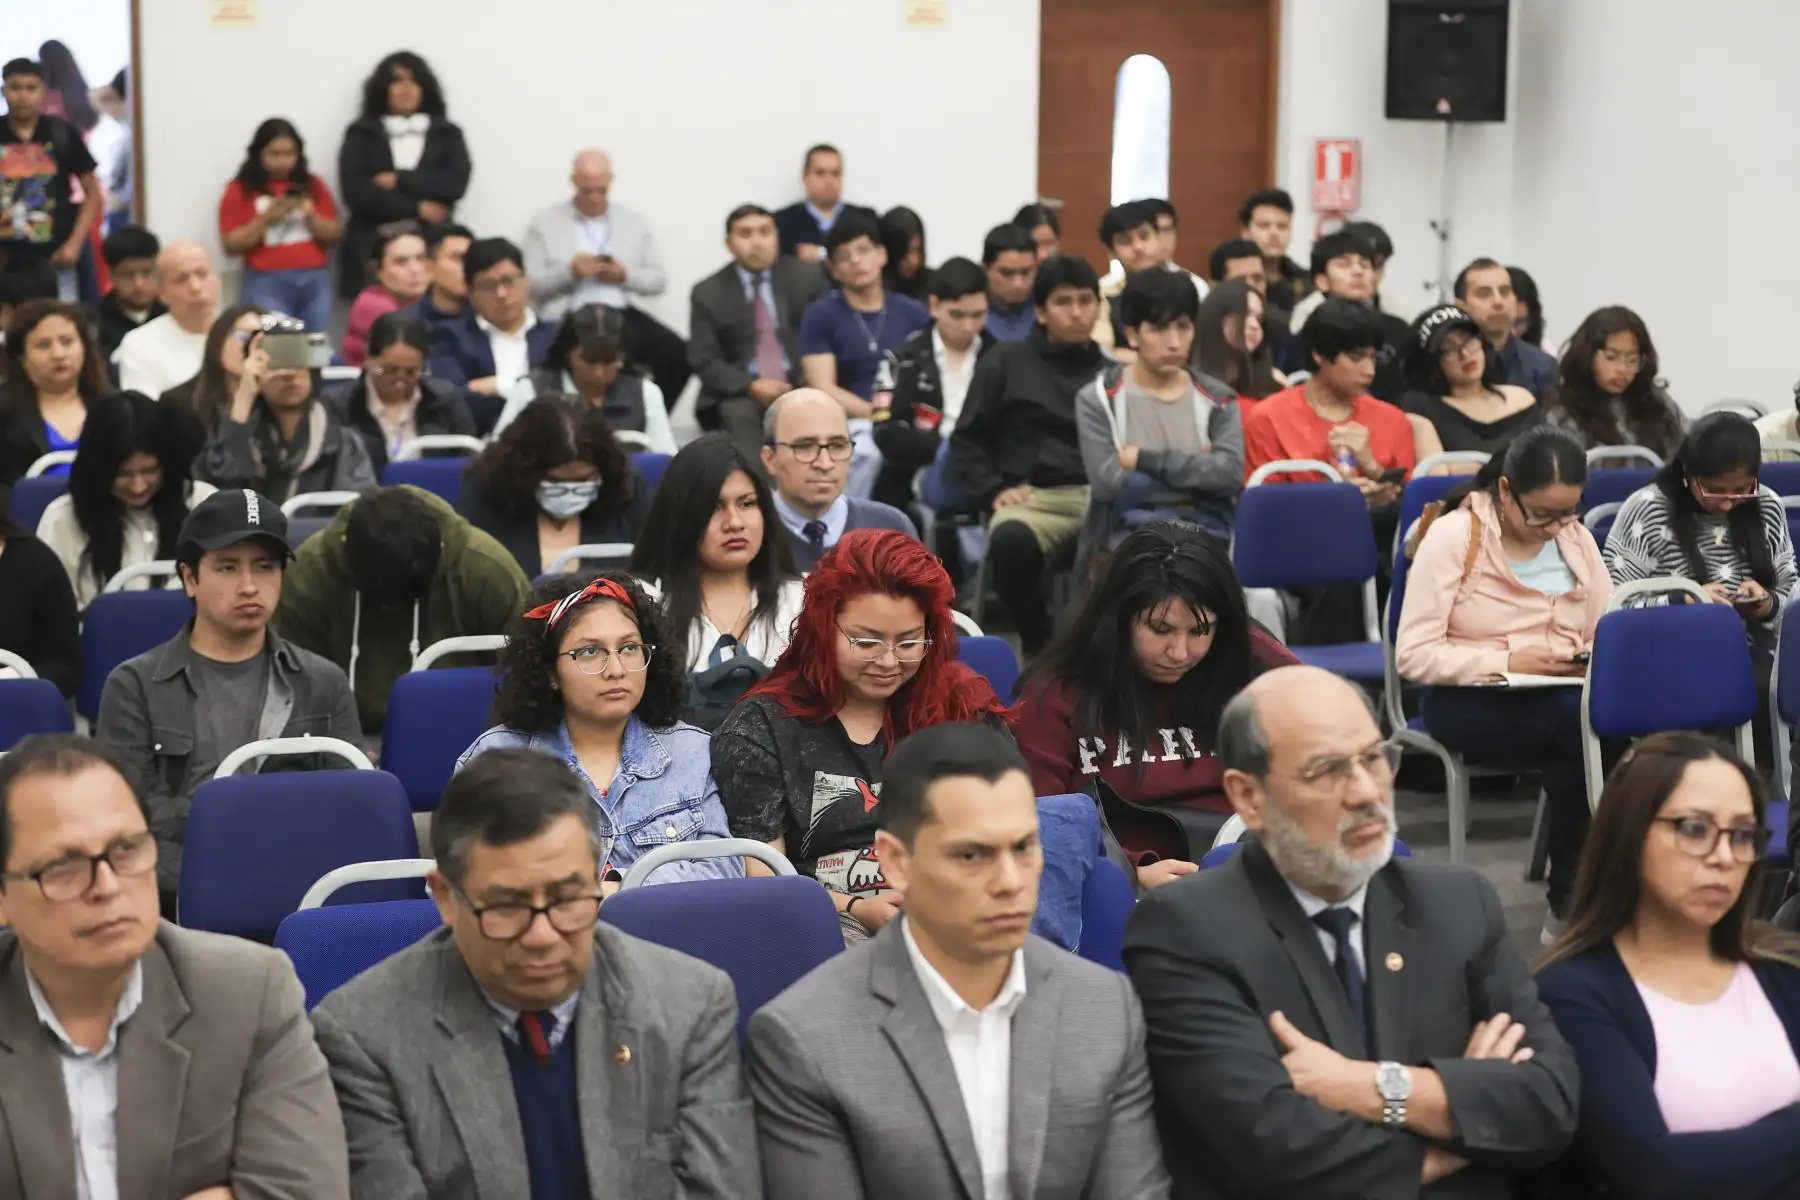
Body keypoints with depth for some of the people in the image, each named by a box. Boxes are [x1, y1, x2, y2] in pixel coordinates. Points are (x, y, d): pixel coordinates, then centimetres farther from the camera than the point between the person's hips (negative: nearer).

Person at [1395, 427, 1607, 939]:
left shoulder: (1577, 538, 9)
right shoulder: (1452, 537, -8)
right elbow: (1413, 655, -13)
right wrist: (1508, 662, -20)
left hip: (1562, 698, 5)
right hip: (1468, 702, -4)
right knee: (1581, 719, -33)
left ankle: (1572, 897, -19)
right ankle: (1570, 896, -19)